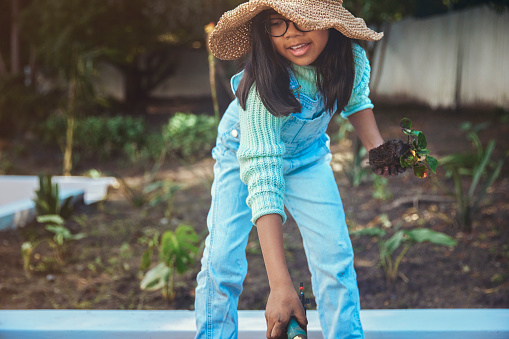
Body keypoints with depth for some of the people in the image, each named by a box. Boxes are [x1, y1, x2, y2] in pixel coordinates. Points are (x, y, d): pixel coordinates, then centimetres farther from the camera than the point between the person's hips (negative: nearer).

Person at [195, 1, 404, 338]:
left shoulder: (351, 58, -26)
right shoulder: (261, 88, -41)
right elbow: (262, 183, -46)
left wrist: (376, 145, -17)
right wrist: (281, 285, -52)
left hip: (307, 156, 3)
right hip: (244, 155, -3)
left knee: (335, 255, -7)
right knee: (222, 259, -13)